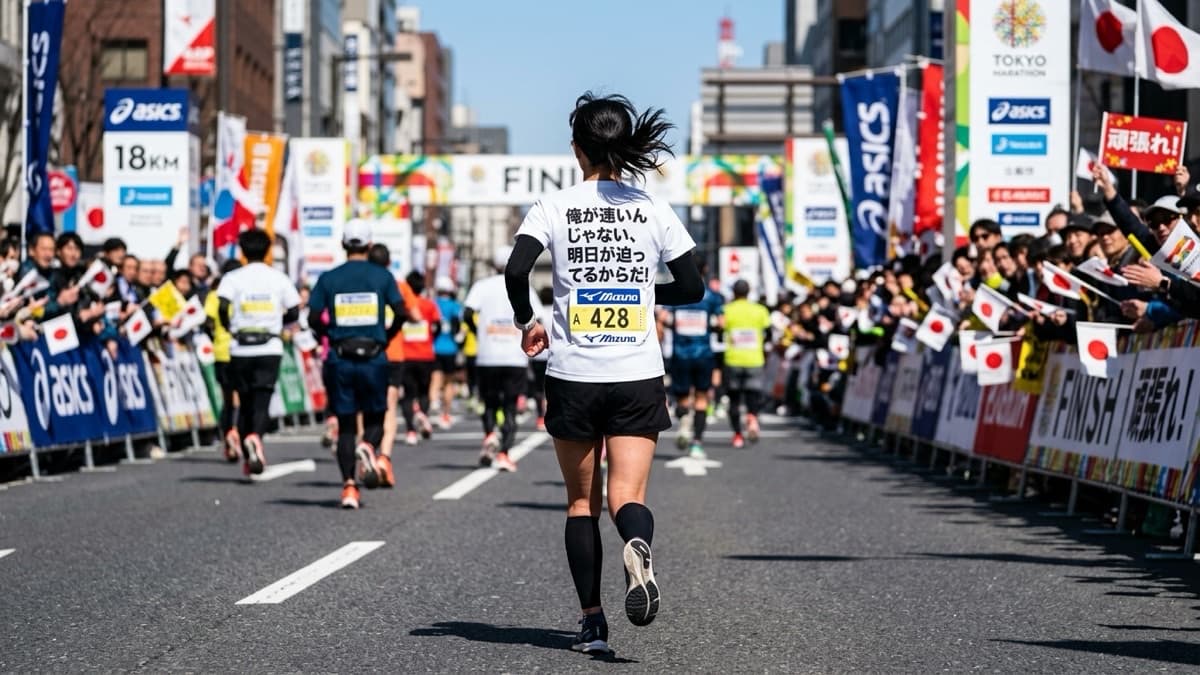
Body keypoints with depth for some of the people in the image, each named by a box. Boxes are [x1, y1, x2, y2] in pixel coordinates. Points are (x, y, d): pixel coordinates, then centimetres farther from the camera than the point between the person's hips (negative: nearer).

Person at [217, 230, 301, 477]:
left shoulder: (233, 278, 0)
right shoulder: (279, 279, 4)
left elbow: (223, 307, -14)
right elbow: (294, 313, 3)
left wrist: (229, 327, 4)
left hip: (240, 348, 1)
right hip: (270, 348, -1)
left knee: (245, 401, 12)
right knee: (262, 400, -5)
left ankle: (247, 458, 15)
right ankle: (255, 436, -35)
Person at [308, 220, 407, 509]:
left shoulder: (329, 278, 2)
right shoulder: (382, 276, 1)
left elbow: (313, 318, -3)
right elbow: (401, 313, -6)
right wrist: (387, 336, 10)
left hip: (340, 360, 1)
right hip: (374, 359, -1)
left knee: (346, 425, 7)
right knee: (375, 418, 13)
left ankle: (349, 485, -4)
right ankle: (367, 447, -21)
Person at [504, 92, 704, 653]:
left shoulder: (554, 207, -2)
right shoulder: (654, 211, 3)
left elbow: (516, 270, -15)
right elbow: (692, 288, 6)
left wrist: (526, 322, 3)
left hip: (573, 376, 0)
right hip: (638, 376, 0)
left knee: (581, 501, 11)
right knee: (627, 497, -2)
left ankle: (592, 620, 6)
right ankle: (637, 547, -37)